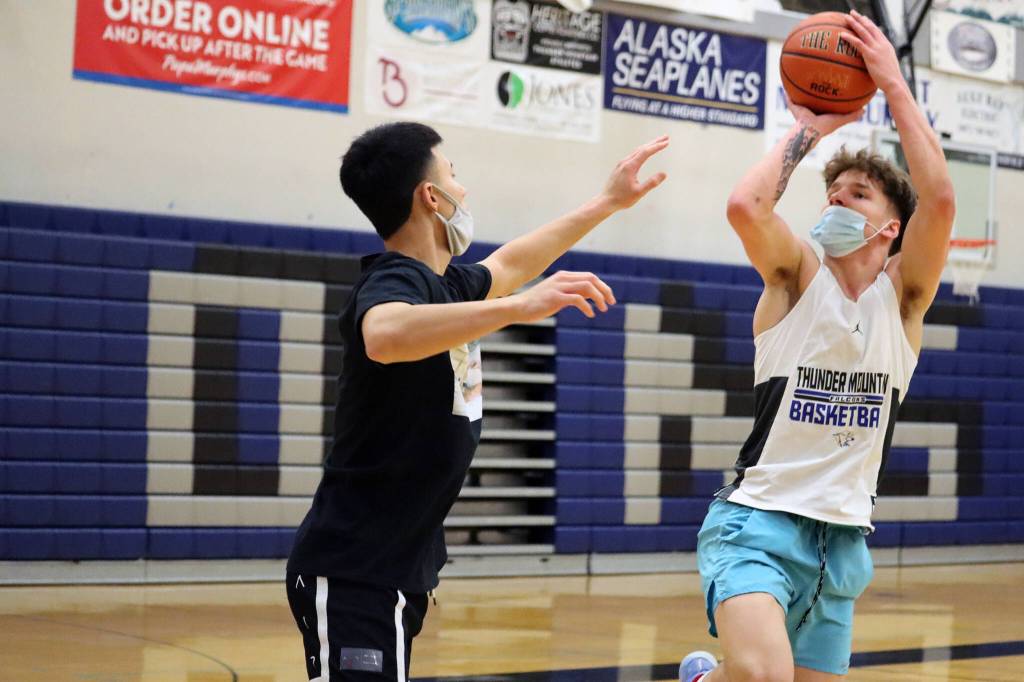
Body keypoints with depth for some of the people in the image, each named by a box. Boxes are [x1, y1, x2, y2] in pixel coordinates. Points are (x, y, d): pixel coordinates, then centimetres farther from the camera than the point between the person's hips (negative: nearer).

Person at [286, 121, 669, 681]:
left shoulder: (439, 284, 12)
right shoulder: (395, 280, -16)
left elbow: (509, 263, 34)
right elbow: (384, 336, -41)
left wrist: (608, 202, 40)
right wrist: (520, 307, -41)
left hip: (396, 569, 10)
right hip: (352, 572, -10)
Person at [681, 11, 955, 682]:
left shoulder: (904, 294, 4)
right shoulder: (796, 275, -1)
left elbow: (939, 199, -15)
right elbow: (745, 206, -23)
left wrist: (893, 83, -13)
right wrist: (810, 128, -9)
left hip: (845, 538, 4)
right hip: (759, 519, -4)